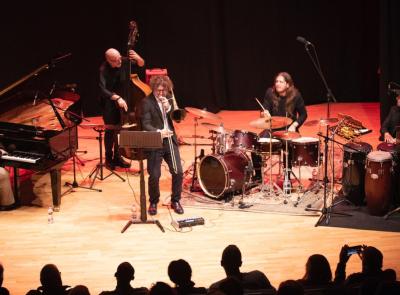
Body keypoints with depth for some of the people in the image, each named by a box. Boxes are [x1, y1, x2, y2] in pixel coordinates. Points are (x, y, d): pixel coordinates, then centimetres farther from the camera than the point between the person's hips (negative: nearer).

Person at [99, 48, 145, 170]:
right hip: (109, 102, -4)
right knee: (111, 129, -5)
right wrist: (117, 98, -45)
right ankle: (108, 158, 9)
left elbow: (141, 64, 0)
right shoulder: (104, 69, -23)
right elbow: (103, 89, -32)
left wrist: (137, 58, -23)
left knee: (120, 128, 5)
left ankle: (117, 157, 18)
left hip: (122, 99, 4)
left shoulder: (124, 61, -13)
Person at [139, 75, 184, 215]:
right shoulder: (146, 102, -5)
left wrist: (169, 108, -11)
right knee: (154, 175, -5)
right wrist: (158, 132, -30)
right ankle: (153, 202, 17)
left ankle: (175, 201, 16)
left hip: (170, 140, 4)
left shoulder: (170, 100, 12)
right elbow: (145, 125, -13)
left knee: (178, 172, -3)